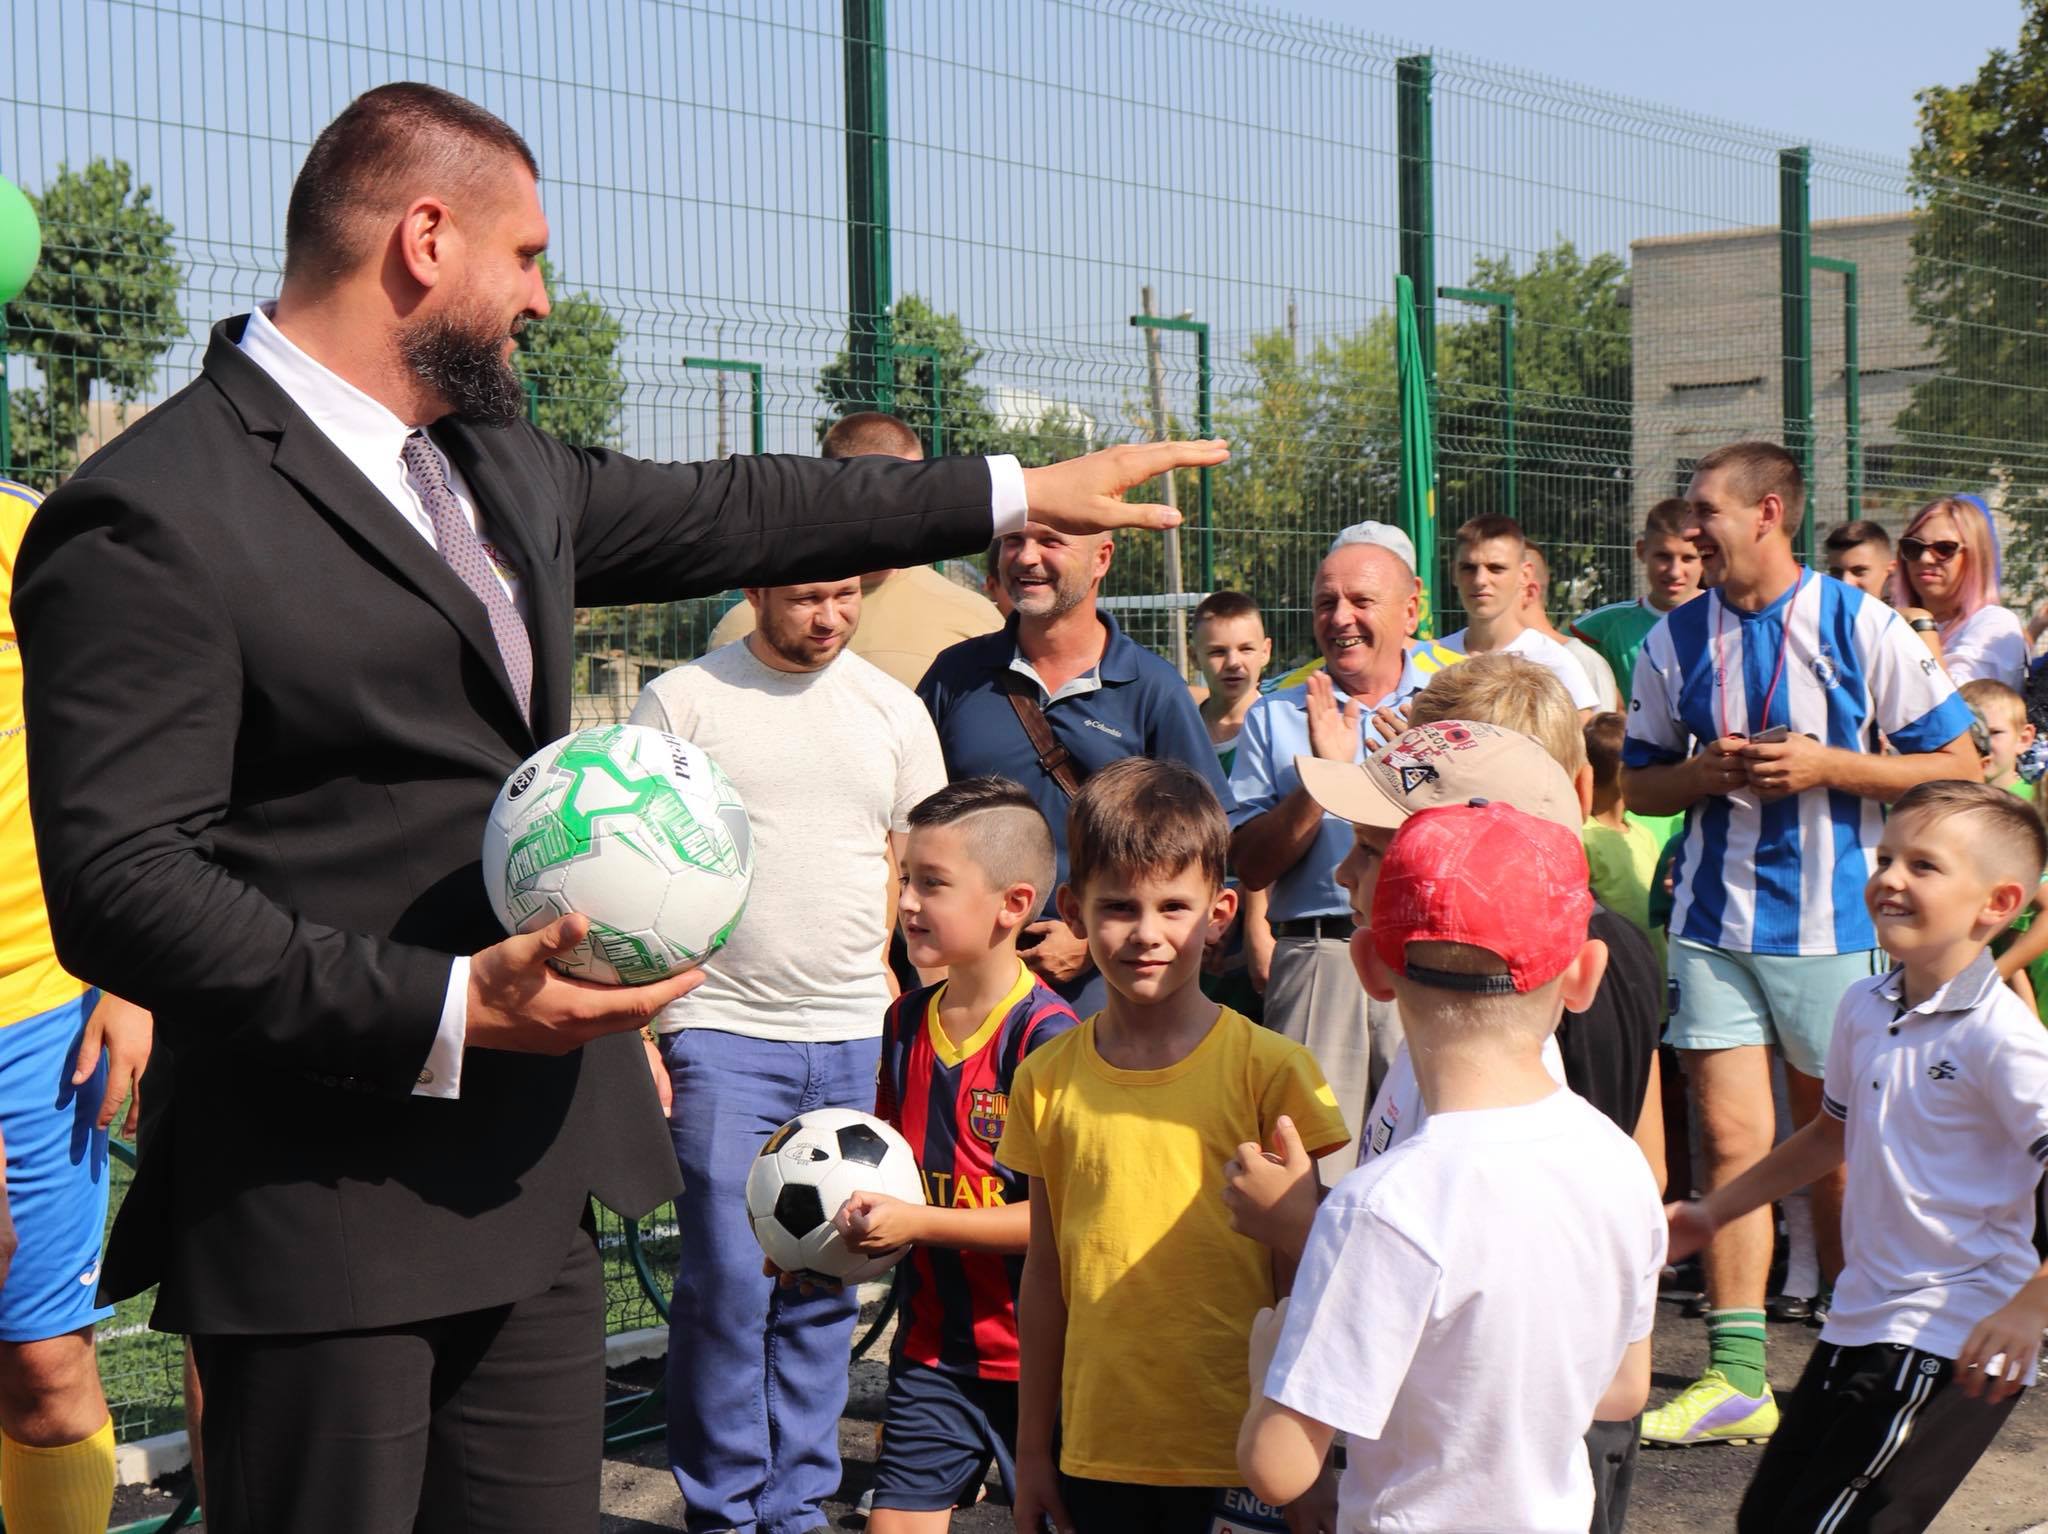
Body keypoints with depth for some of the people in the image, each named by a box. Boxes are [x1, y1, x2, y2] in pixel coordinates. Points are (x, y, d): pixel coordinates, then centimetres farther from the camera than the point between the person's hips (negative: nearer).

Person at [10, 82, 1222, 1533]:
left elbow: (719, 512, 26)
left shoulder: (500, 466, 13)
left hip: (530, 1181, 8)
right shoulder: (150, 517, -14)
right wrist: (448, 1012, -25)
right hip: (322, 1209, -8)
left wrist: (1021, 492, 31)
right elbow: (119, 884, -20)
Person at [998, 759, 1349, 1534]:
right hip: (1097, 1446, 3)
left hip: (1233, 1448, -2)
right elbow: (1045, 1273, 9)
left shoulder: (1268, 1069, -5)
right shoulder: (1048, 1078, 3)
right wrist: (1031, 1453, 12)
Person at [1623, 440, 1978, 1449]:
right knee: (1730, 1142, -1)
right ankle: (1735, 1375, 3)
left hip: (1834, 921, -3)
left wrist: (1824, 766, -15)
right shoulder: (1675, 642, 6)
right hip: (1715, 921, 3)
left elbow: (1957, 764, -3)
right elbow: (1640, 784, 14)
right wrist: (1704, 775, -8)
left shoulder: (1861, 627, -6)